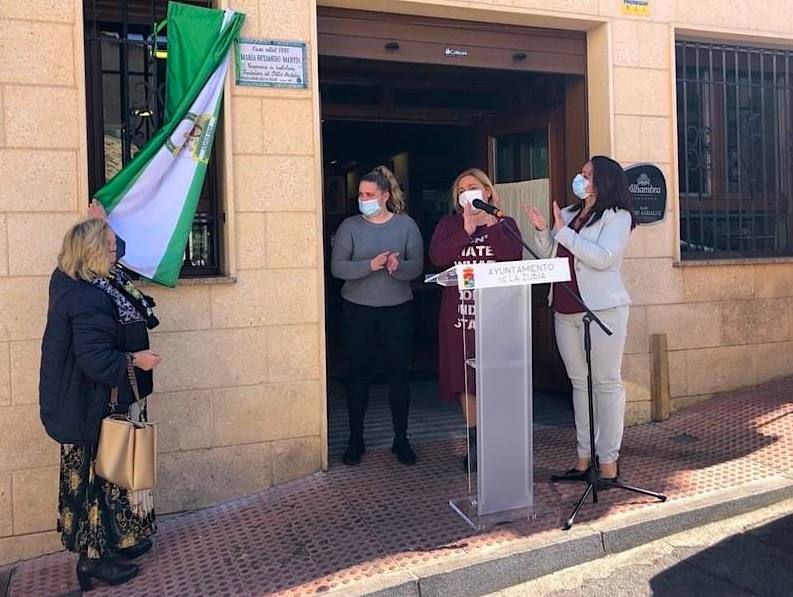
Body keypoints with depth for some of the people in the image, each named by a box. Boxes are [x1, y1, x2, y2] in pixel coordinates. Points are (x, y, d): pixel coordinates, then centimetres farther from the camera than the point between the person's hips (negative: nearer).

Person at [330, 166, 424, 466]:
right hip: (357, 310, 0)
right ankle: (355, 439, 19)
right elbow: (337, 267, -9)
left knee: (398, 373, 6)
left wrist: (398, 267, -25)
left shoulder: (406, 225, 1)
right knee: (358, 373, 6)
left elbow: (417, 266, -4)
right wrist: (370, 265, -23)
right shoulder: (349, 226, 0)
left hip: (398, 309, 0)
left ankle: (401, 439, 19)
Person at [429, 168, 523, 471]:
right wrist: (466, 231, -9)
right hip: (458, 312, 2)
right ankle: (474, 442, 19)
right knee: (465, 378, 6)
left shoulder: (505, 224, 10)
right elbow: (437, 257, -7)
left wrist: (490, 224, -9)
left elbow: (514, 256, -10)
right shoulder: (449, 224, 12)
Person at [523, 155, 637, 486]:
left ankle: (608, 459, 5)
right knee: (579, 382, 11)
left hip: (602, 309, -7)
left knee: (606, 383, -1)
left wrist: (563, 232, -15)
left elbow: (603, 257, -20)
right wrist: (542, 230, -5)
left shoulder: (618, 217, -5)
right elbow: (547, 254, 14)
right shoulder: (568, 213, 14)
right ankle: (584, 455, 19)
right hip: (565, 310, 7)